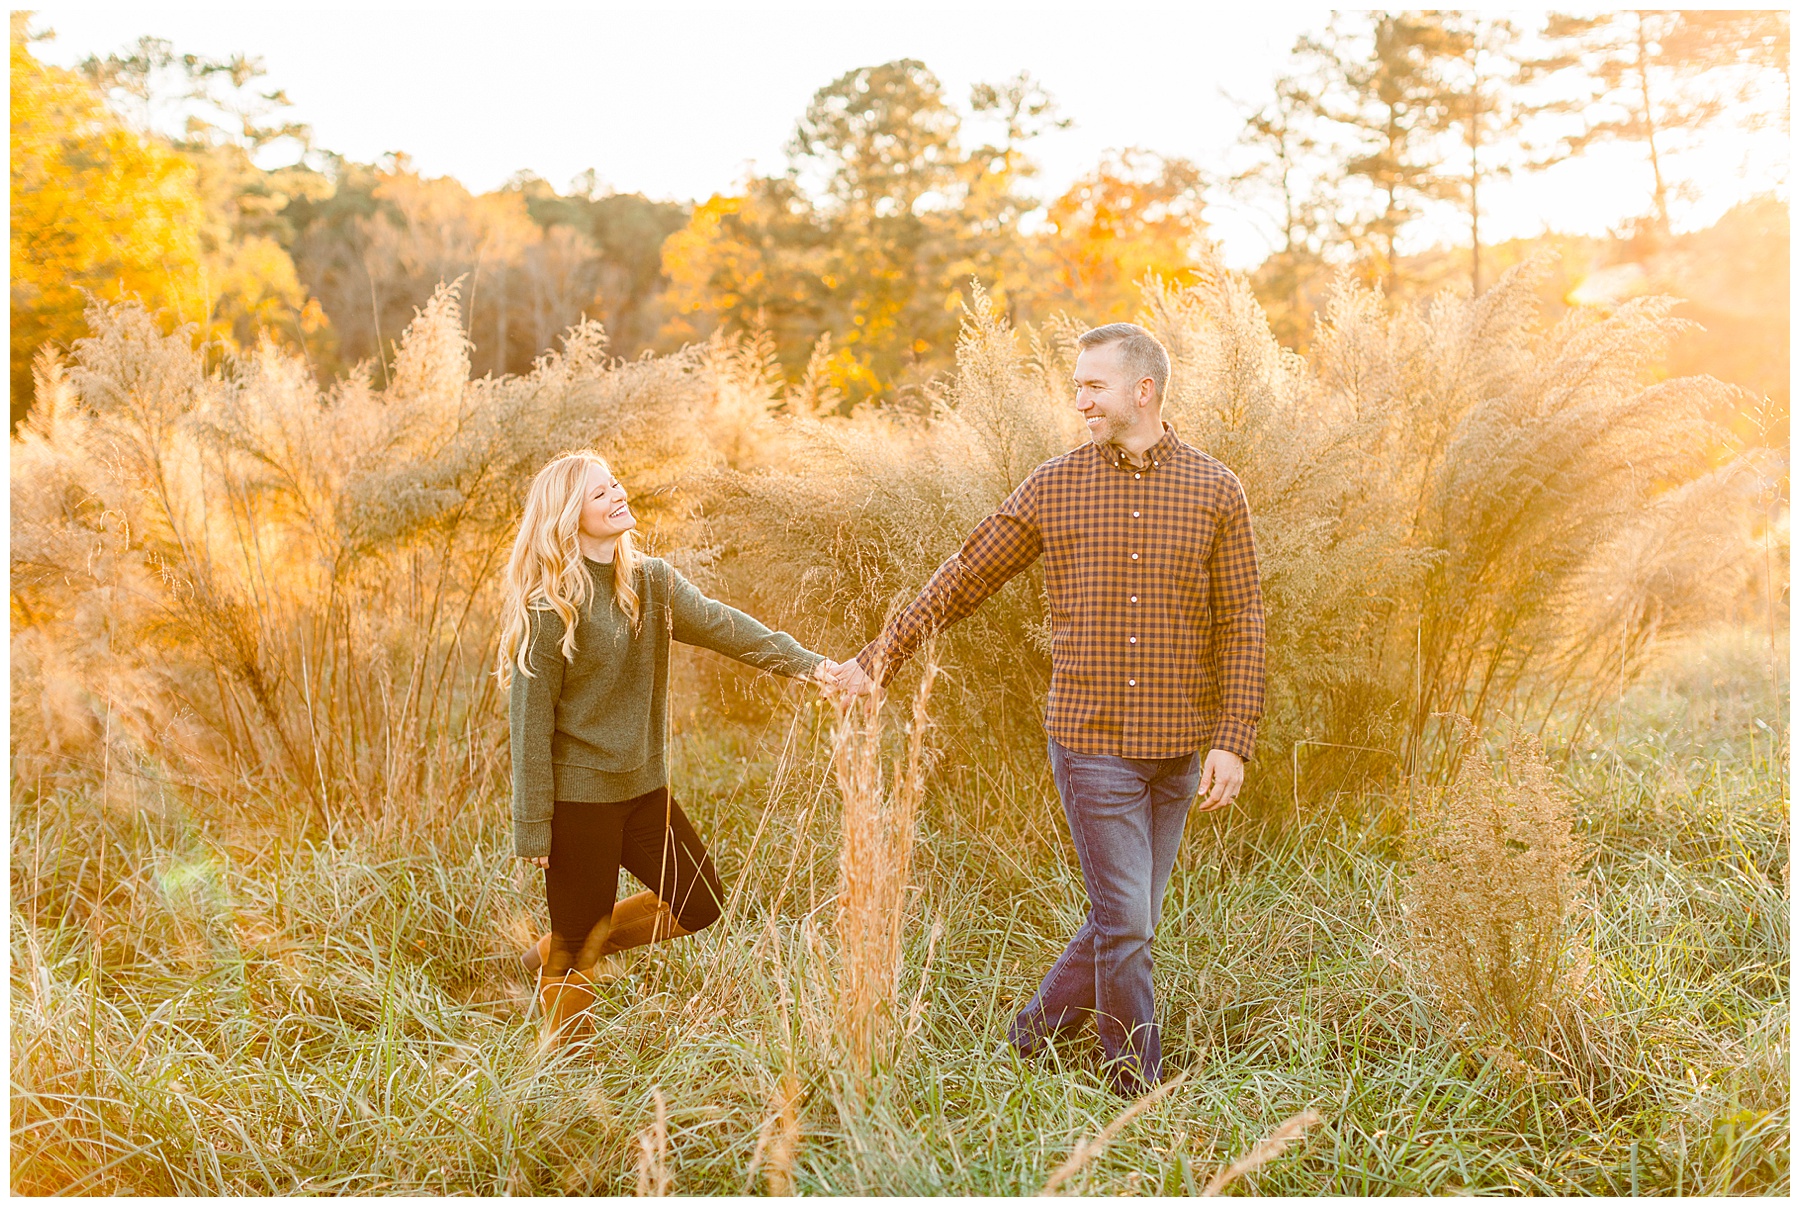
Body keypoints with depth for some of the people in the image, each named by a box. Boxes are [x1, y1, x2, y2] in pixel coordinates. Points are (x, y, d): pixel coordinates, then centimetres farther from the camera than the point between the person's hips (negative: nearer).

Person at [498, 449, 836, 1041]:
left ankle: (557, 952, 26)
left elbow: (722, 626, -8)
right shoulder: (549, 607, -16)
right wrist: (534, 829, -16)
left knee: (700, 903, 11)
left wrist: (810, 663, -23)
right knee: (579, 943, 3)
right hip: (579, 795, -7)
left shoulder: (652, 581, 3)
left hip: (643, 787, 7)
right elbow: (530, 721, -15)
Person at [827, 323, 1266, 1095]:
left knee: (1125, 921, 10)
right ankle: (1139, 1090, 16)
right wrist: (879, 658, 6)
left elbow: (1241, 622, 2)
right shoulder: (1054, 487, 1)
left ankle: (1032, 1036, 31)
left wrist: (1233, 741, -6)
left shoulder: (1214, 490, 1)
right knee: (1125, 925, -1)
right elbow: (965, 578, 8)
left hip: (1178, 749, 2)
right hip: (1090, 742, -2)